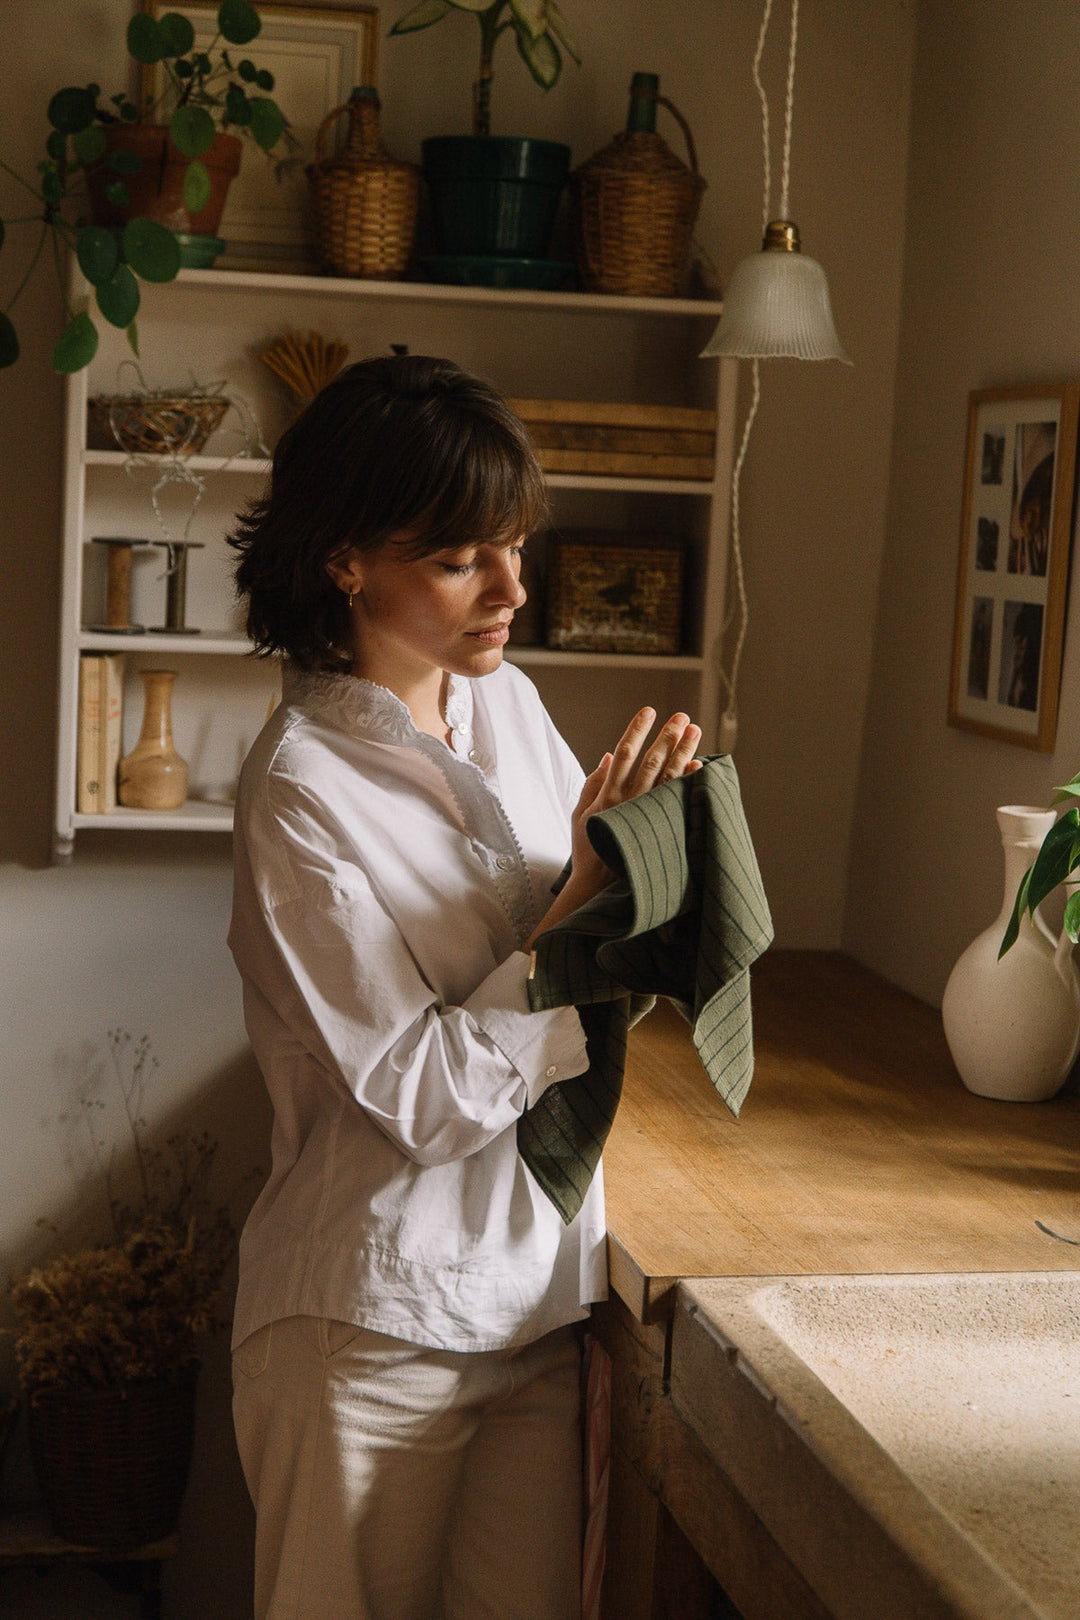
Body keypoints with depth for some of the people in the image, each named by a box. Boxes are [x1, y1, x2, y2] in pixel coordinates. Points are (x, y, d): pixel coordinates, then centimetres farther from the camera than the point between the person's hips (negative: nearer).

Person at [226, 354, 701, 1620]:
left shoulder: (506, 706, 3)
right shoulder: (300, 793, -18)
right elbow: (423, 1102, -20)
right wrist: (581, 899, -22)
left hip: (538, 1291, 6)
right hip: (376, 1328, -6)